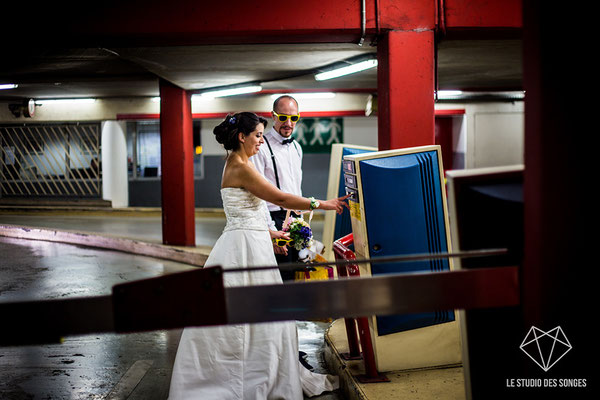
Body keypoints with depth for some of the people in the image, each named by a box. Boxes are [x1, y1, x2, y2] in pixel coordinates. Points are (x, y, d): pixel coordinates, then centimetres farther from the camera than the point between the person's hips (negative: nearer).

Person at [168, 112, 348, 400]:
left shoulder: (236, 164, 15)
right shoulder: (241, 167, -16)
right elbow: (280, 198, -15)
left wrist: (268, 232, 22)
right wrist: (322, 204, -8)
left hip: (253, 245, 10)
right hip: (245, 247, -10)